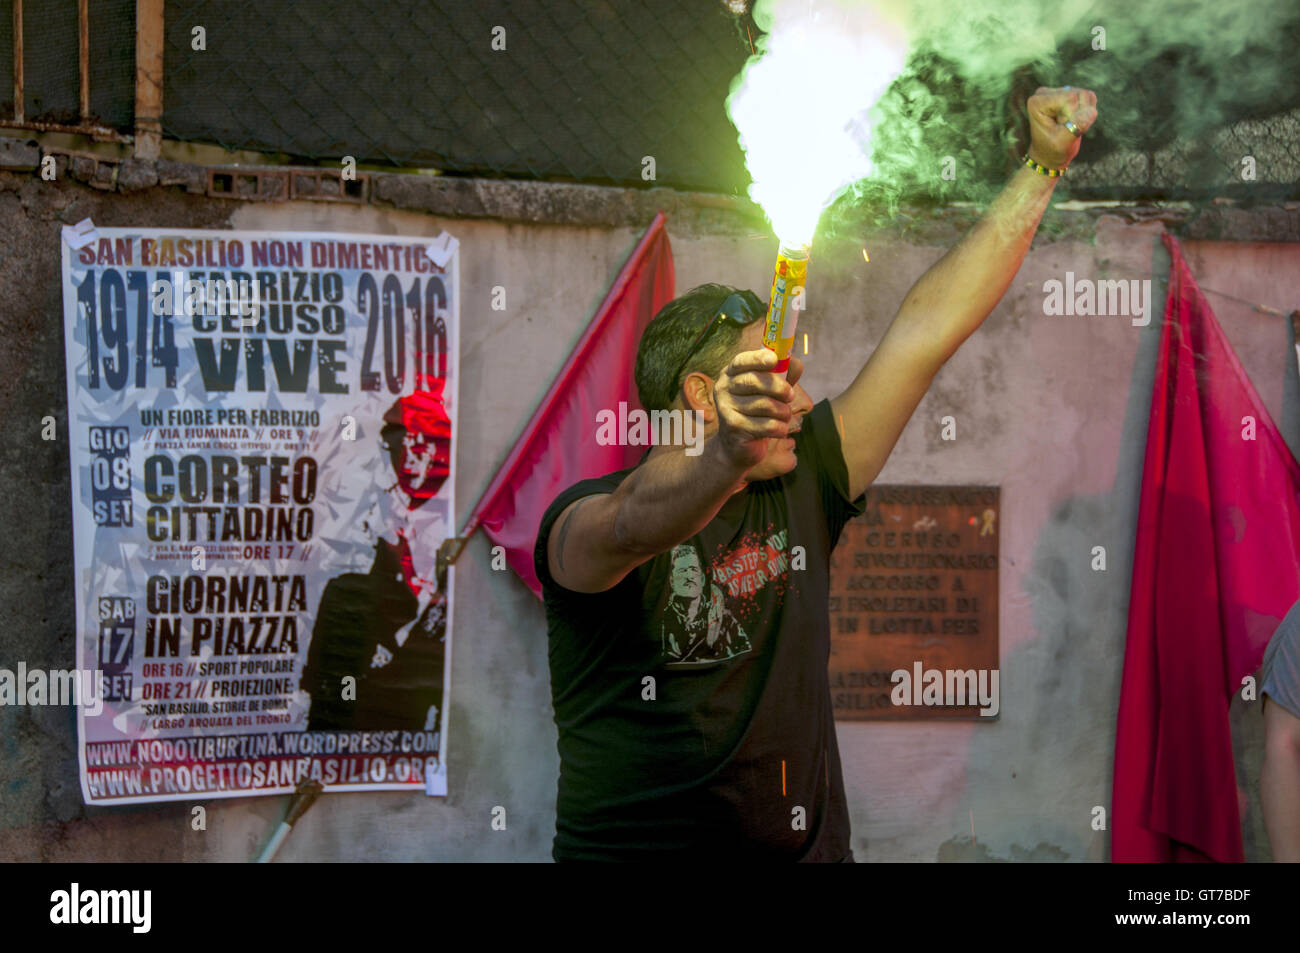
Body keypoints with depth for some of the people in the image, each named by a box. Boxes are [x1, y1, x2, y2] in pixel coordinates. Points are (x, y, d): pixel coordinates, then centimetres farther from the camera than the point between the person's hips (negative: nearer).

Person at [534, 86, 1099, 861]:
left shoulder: (801, 489, 8)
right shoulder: (584, 519, -6)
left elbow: (929, 328, 9)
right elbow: (636, 527, -30)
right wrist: (726, 458, -49)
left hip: (807, 850, 5)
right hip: (630, 850, -4)